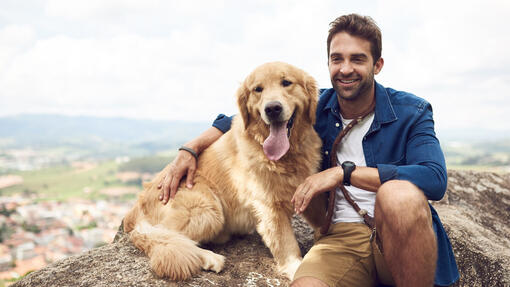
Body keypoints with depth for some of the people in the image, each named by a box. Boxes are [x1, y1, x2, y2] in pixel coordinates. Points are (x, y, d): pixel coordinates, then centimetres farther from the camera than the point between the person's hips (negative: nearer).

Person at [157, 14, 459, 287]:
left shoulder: (411, 112, 0)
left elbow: (435, 179, -18)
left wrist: (345, 171, -20)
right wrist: (191, 149, 7)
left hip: (403, 232, 1)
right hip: (341, 236, 0)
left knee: (399, 194, -37)